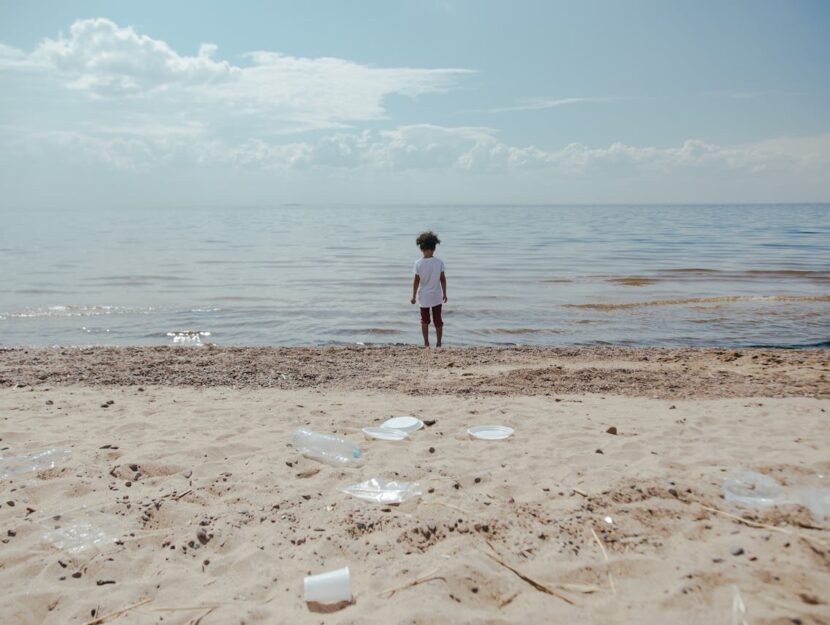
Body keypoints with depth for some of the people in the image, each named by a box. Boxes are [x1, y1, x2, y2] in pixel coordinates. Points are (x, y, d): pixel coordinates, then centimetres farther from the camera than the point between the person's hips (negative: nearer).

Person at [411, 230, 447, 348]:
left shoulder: (418, 263, -12)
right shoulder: (439, 262, -8)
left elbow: (416, 281, -8)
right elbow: (443, 279, -3)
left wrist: (414, 296, 2)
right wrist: (444, 294, 8)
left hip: (423, 296, -1)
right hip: (436, 296, 1)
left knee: (424, 320, 15)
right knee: (438, 320, 12)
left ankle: (426, 343, 15)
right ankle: (438, 343, 17)